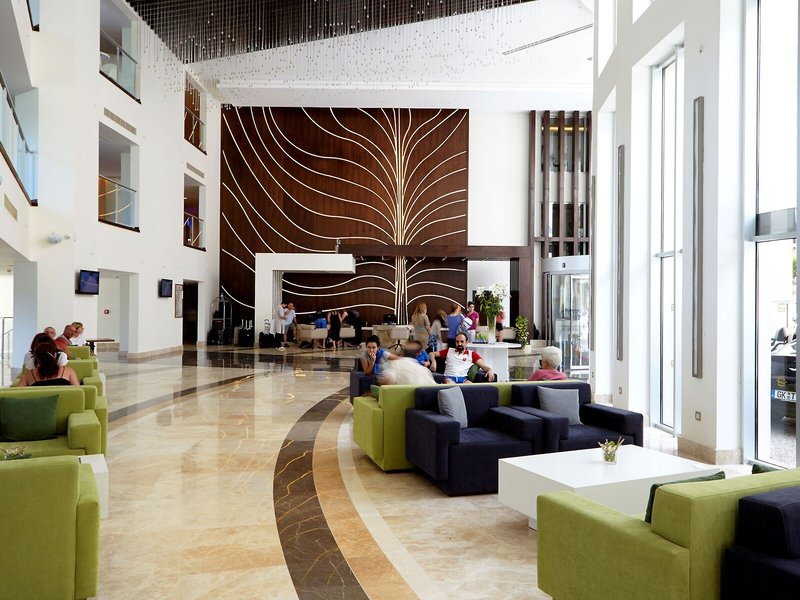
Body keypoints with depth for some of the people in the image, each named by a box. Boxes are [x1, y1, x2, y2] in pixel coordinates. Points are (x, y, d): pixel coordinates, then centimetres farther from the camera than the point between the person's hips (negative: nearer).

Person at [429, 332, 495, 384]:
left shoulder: (472, 354, 18)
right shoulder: (449, 351, 22)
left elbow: (483, 365, 7)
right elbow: (432, 354, 23)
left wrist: (490, 370, -16)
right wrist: (433, 362, 0)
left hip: (463, 378, 0)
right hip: (449, 377, 0)